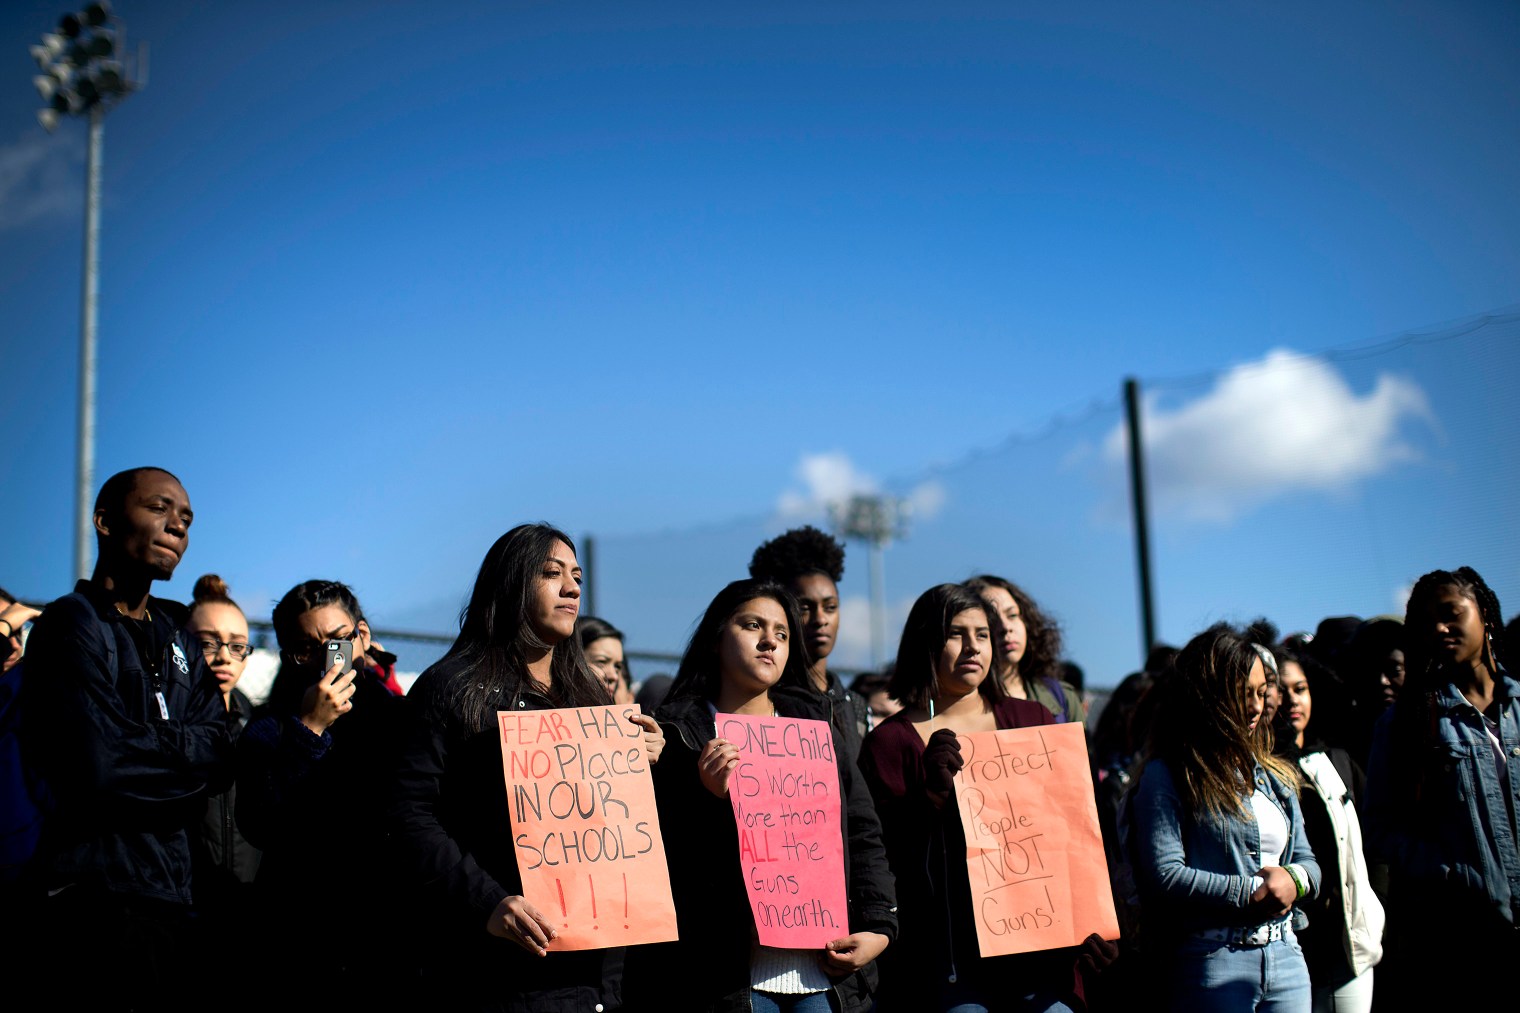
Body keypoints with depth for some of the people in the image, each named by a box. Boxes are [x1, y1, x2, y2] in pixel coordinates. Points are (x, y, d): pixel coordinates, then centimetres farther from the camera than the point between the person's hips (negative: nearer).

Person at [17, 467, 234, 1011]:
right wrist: (183, 751, -5)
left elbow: (221, 756, 5)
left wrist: (144, 750, -11)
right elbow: (100, 763, -20)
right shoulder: (72, 624, -7)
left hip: (168, 899, 7)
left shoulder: (178, 640, 17)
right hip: (95, 900, -7)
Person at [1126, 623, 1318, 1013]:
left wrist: (1295, 879, -5)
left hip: (1286, 954, 6)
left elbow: (1307, 859, 19)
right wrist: (1251, 893, -15)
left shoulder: (1274, 776, 17)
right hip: (1213, 959, -6)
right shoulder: (1166, 776, -6)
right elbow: (1164, 875, -15)